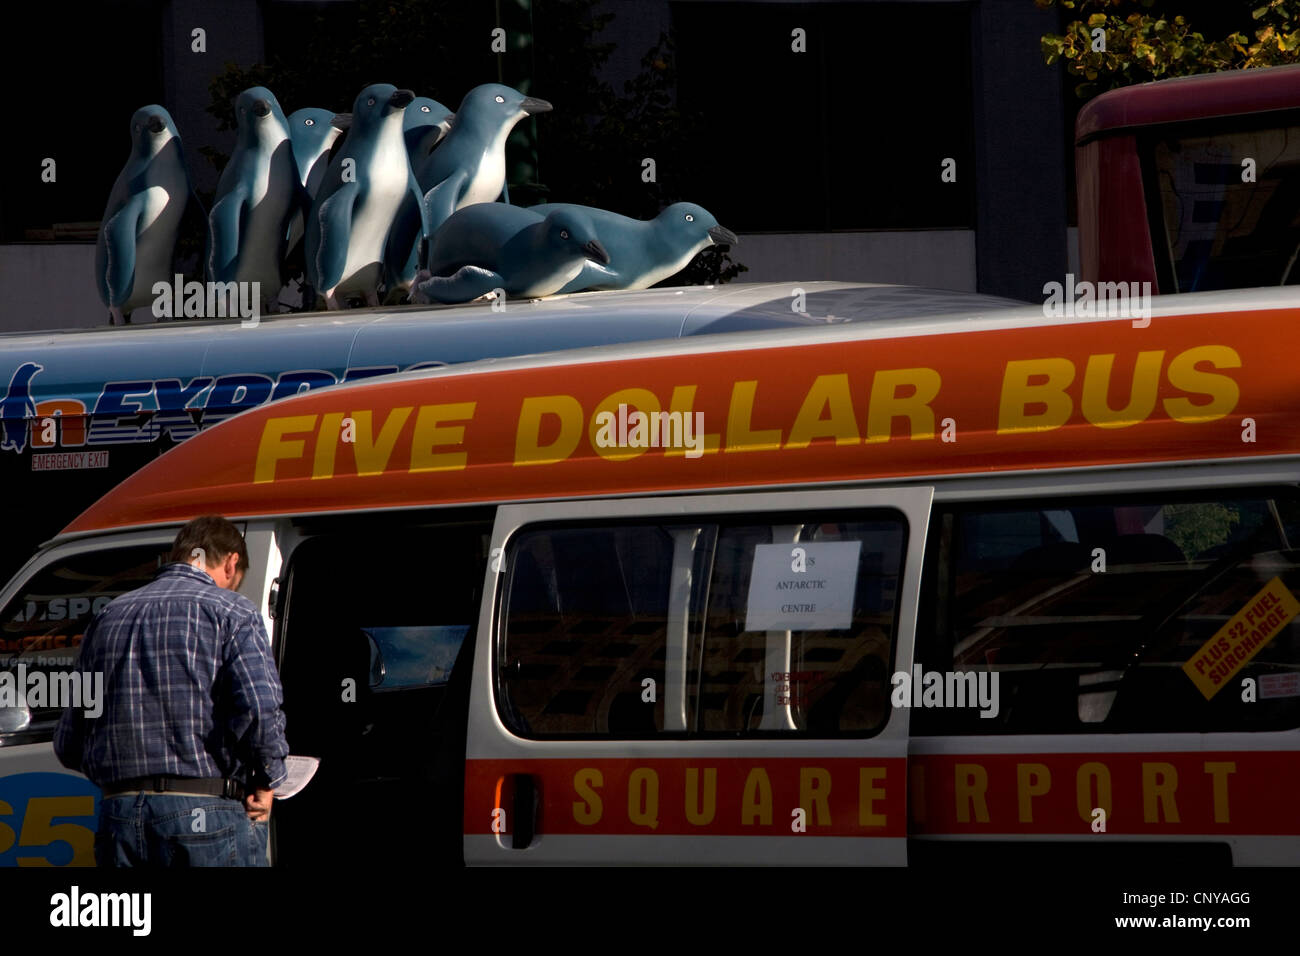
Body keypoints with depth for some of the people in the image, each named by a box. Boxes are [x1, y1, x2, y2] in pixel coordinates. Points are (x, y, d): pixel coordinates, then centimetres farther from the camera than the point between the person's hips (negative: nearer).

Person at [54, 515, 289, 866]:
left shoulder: (108, 618, 17)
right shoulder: (231, 612, 0)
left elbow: (68, 746, 16)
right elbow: (261, 710, -17)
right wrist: (266, 783, -1)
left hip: (119, 818, 5)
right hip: (210, 821, -5)